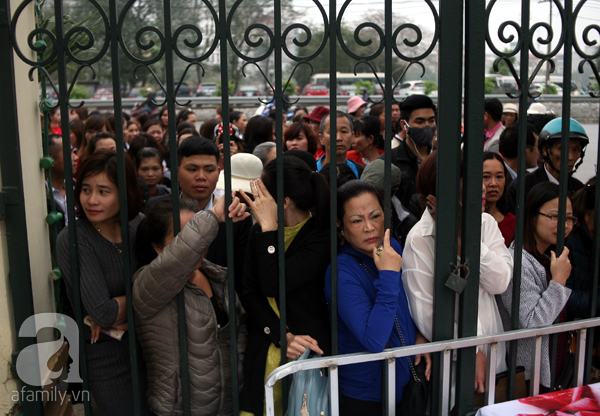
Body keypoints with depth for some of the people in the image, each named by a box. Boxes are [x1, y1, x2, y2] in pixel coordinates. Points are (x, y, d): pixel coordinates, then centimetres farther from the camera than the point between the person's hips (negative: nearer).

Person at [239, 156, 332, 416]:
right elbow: (249, 293, -1)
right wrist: (283, 336, -14)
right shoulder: (259, 232, 4)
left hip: (308, 352, -5)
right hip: (265, 352, 5)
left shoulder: (322, 236, -14)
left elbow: (273, 287, -23)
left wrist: (269, 227, -19)